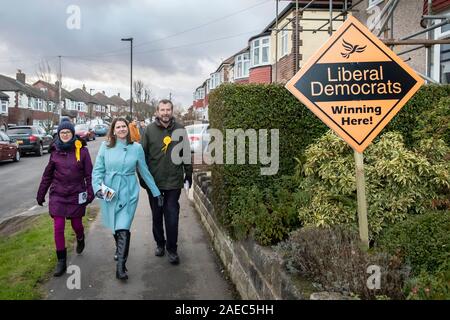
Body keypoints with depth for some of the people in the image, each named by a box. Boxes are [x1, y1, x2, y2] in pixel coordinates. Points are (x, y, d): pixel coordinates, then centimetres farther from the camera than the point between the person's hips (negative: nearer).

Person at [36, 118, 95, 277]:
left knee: (76, 224, 11)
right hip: (57, 195, 2)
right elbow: (47, 175, 9)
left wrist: (90, 192, -8)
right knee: (58, 228, 0)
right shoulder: (55, 151, 1)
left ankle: (80, 239, 48)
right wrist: (41, 194, 11)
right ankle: (61, 261, 14)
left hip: (76, 195, -2)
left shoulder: (82, 150, -6)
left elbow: (89, 174, -4)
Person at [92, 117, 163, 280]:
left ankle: (120, 266, -4)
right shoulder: (106, 146, -1)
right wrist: (98, 187, -17)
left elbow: (144, 171, 6)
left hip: (129, 193, -2)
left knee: (123, 229, -11)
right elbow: (98, 169, 1)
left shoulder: (136, 147, -1)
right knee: (114, 226, 16)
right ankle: (119, 249, 46)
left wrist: (156, 192, 9)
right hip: (110, 192, 2)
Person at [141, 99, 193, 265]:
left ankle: (172, 248, 14)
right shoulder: (150, 130, -2)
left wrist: (188, 174, 6)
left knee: (172, 216, 0)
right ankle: (160, 243, 34)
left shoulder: (180, 129, -1)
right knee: (156, 215, 15)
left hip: (174, 181, -1)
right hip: (154, 181, 1)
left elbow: (186, 153, 5)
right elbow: (143, 153, 1)